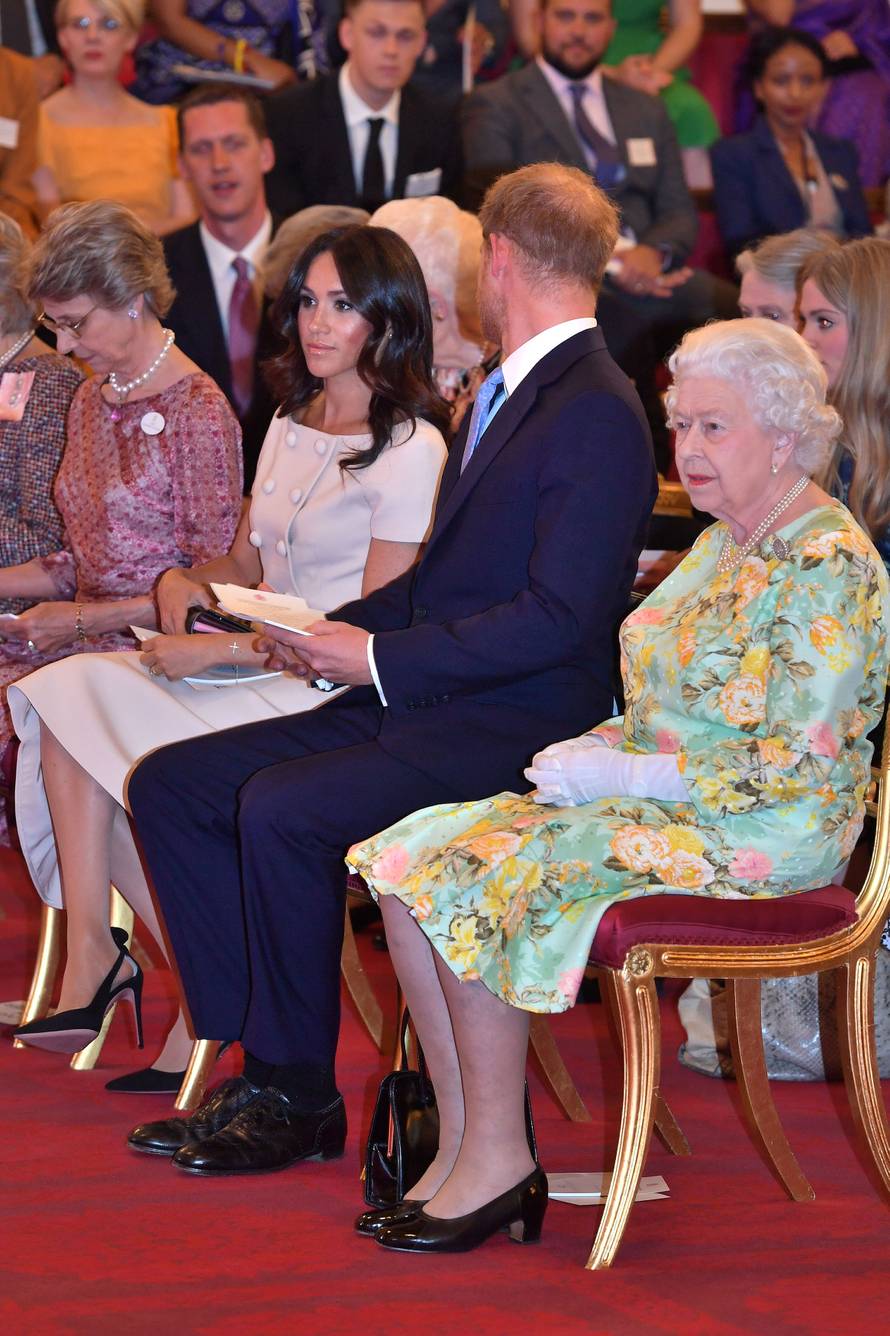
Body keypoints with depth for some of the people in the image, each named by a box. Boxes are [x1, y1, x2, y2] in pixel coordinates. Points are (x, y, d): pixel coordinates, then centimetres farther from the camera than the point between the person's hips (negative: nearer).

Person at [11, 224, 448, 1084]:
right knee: (70, 696, -17)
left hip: (334, 694, -8)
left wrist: (214, 652, -18)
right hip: (258, 670, 8)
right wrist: (186, 583, -2)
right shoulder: (291, 424, 17)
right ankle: (89, 956, -24)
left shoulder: (409, 449, -10)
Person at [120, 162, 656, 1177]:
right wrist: (339, 629, 5)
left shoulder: (599, 416, -14)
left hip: (511, 728, -10)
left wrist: (381, 657, -17)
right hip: (414, 707, 10)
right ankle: (259, 1064, 1)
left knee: (282, 808, -29)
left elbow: (558, 619, -22)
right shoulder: (500, 395, 18)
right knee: (170, 784, 2)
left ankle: (298, 1097, -12)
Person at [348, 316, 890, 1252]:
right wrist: (596, 750, 2)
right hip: (661, 798, 9)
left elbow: (793, 765, -20)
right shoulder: (724, 543, 16)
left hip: (759, 833, -9)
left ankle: (497, 1162, -13)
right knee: (409, 865, -8)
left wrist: (623, 772, -18)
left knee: (480, 876, -23)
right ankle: (461, 1152, -10)